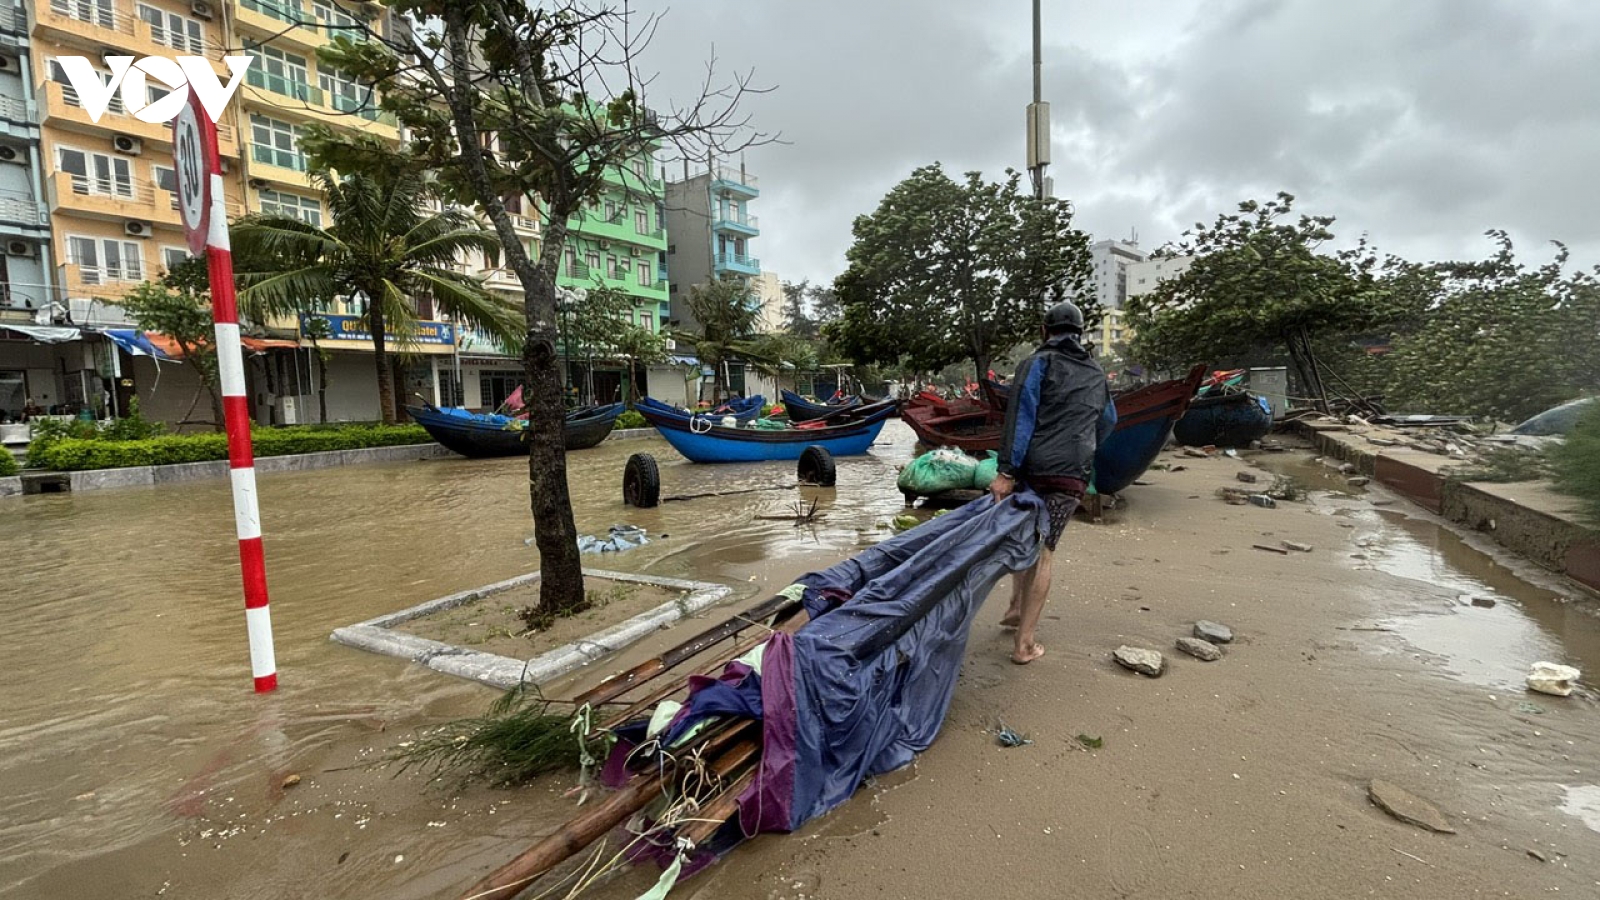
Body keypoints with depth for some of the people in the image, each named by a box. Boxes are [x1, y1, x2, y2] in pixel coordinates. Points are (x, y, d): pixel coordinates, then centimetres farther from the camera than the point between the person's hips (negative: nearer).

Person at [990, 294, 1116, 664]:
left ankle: (1016, 609, 29)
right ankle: (1024, 643, 5)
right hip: (1072, 476, 2)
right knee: (1043, 552, 4)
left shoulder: (1039, 363, 3)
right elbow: (1107, 422, 33)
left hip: (1033, 467, -2)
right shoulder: (1096, 374, 19)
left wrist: (1007, 471, -15)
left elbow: (1021, 415, -10)